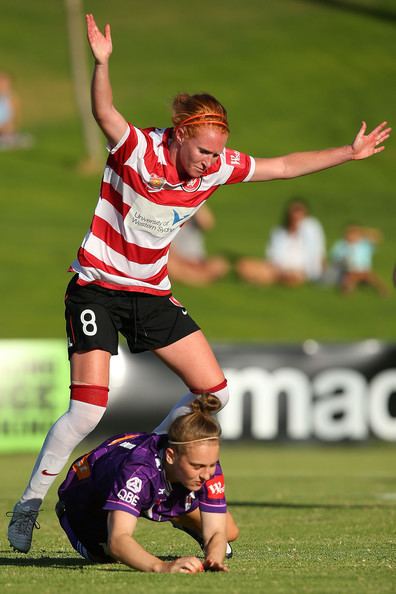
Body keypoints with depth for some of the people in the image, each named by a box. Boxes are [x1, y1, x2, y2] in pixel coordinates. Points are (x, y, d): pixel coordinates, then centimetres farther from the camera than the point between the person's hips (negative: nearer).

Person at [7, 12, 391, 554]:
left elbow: (284, 166, 9)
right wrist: (102, 64, -56)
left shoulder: (219, 165, -3)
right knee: (88, 410, -16)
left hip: (152, 294, 6)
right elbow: (104, 114, -38)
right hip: (97, 289, -6)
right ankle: (28, 505, 0)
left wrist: (350, 153, 9)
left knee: (216, 391, 2)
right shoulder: (138, 149, -19)